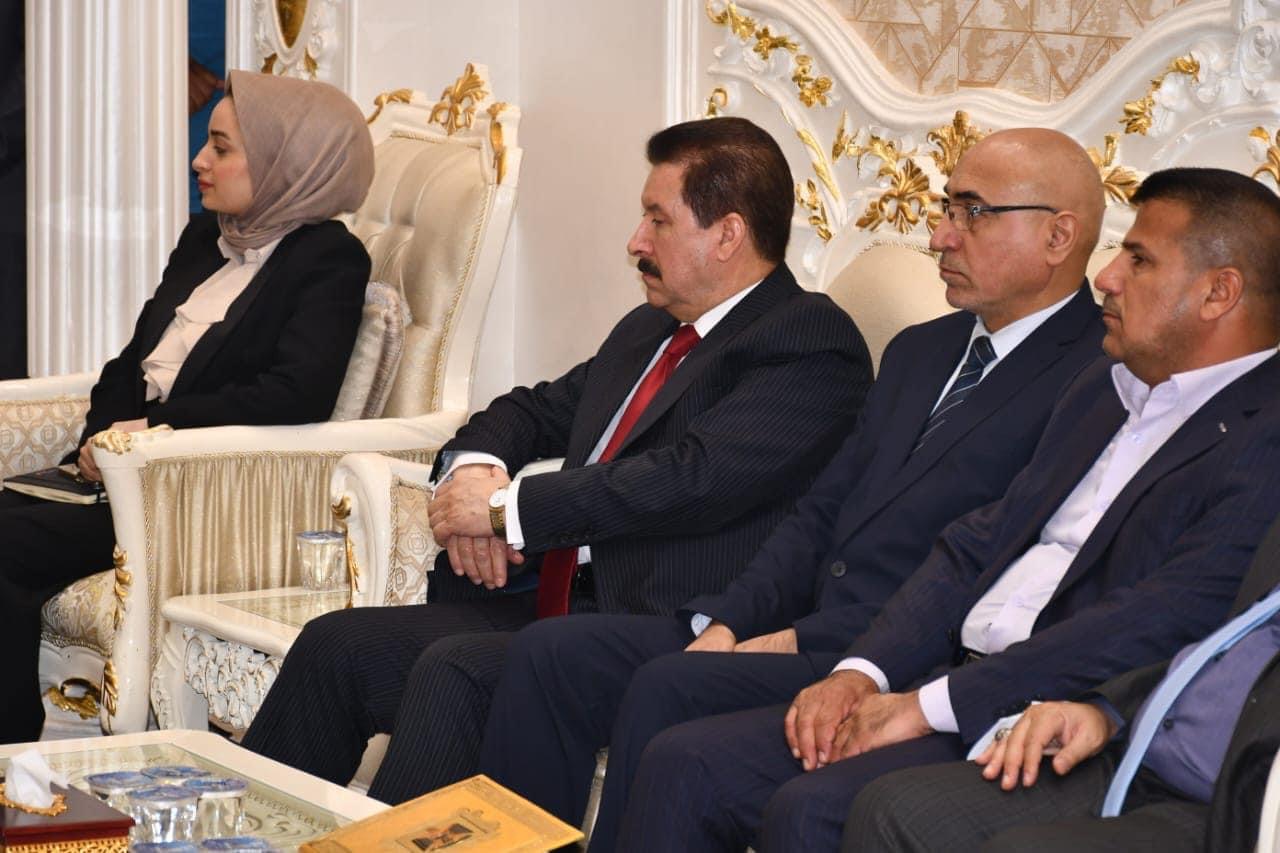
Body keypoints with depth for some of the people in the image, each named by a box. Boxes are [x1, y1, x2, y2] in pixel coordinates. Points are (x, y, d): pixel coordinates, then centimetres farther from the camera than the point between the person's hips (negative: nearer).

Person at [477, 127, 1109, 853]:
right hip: (796, 630, 9)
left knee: (667, 687, -28)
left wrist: (807, 638, -16)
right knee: (553, 652, -6)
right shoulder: (921, 352, 21)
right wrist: (728, 622, 2)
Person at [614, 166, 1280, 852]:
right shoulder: (1105, 389, 20)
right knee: (684, 765, -5)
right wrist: (860, 672, -1)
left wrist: (926, 705, -18)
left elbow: (1163, 623, -20)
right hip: (954, 683, 9)